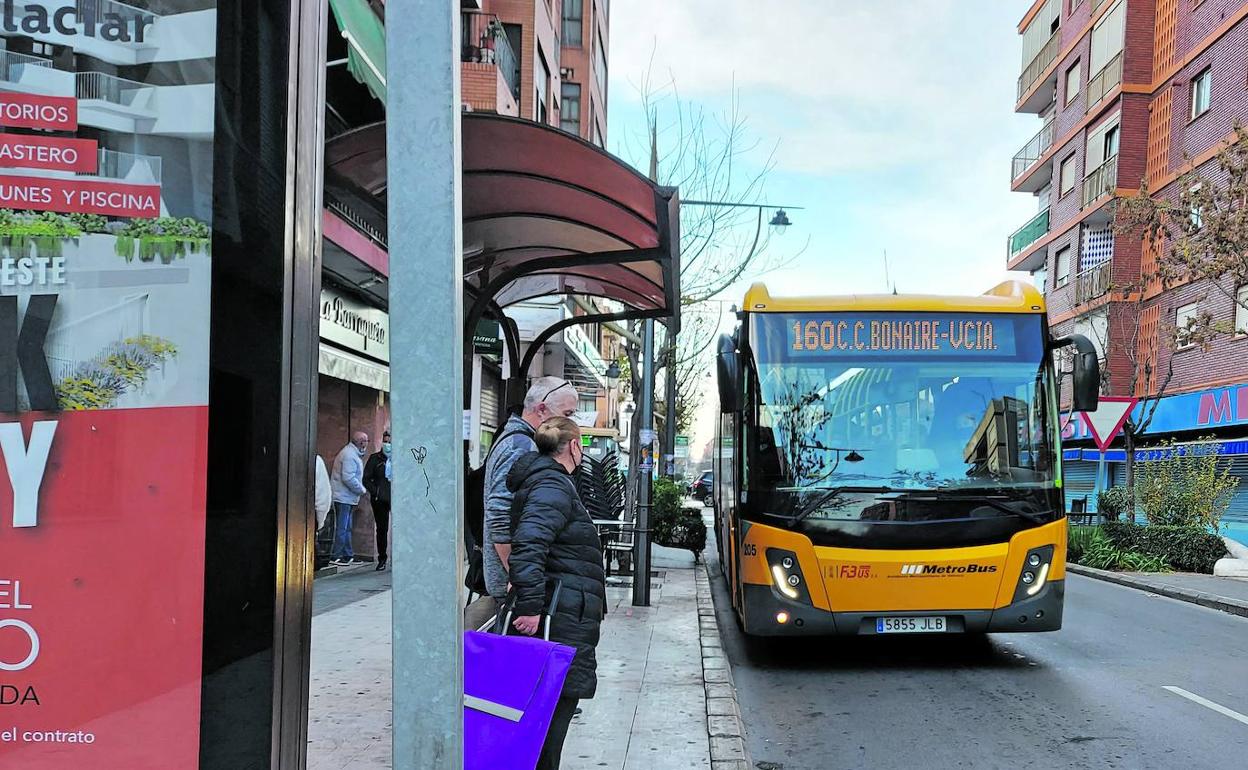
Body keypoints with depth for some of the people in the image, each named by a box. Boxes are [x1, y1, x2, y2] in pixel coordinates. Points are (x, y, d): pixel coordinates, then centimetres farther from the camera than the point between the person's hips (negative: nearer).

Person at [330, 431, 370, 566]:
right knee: (342, 528, -7)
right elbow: (348, 478, -24)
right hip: (343, 498, -11)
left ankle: (348, 555, 21)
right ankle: (336, 556, -3)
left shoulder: (355, 454, 18)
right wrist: (362, 490, -14)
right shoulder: (349, 455, -17)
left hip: (349, 498, 11)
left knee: (346, 528, 15)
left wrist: (360, 489, 10)